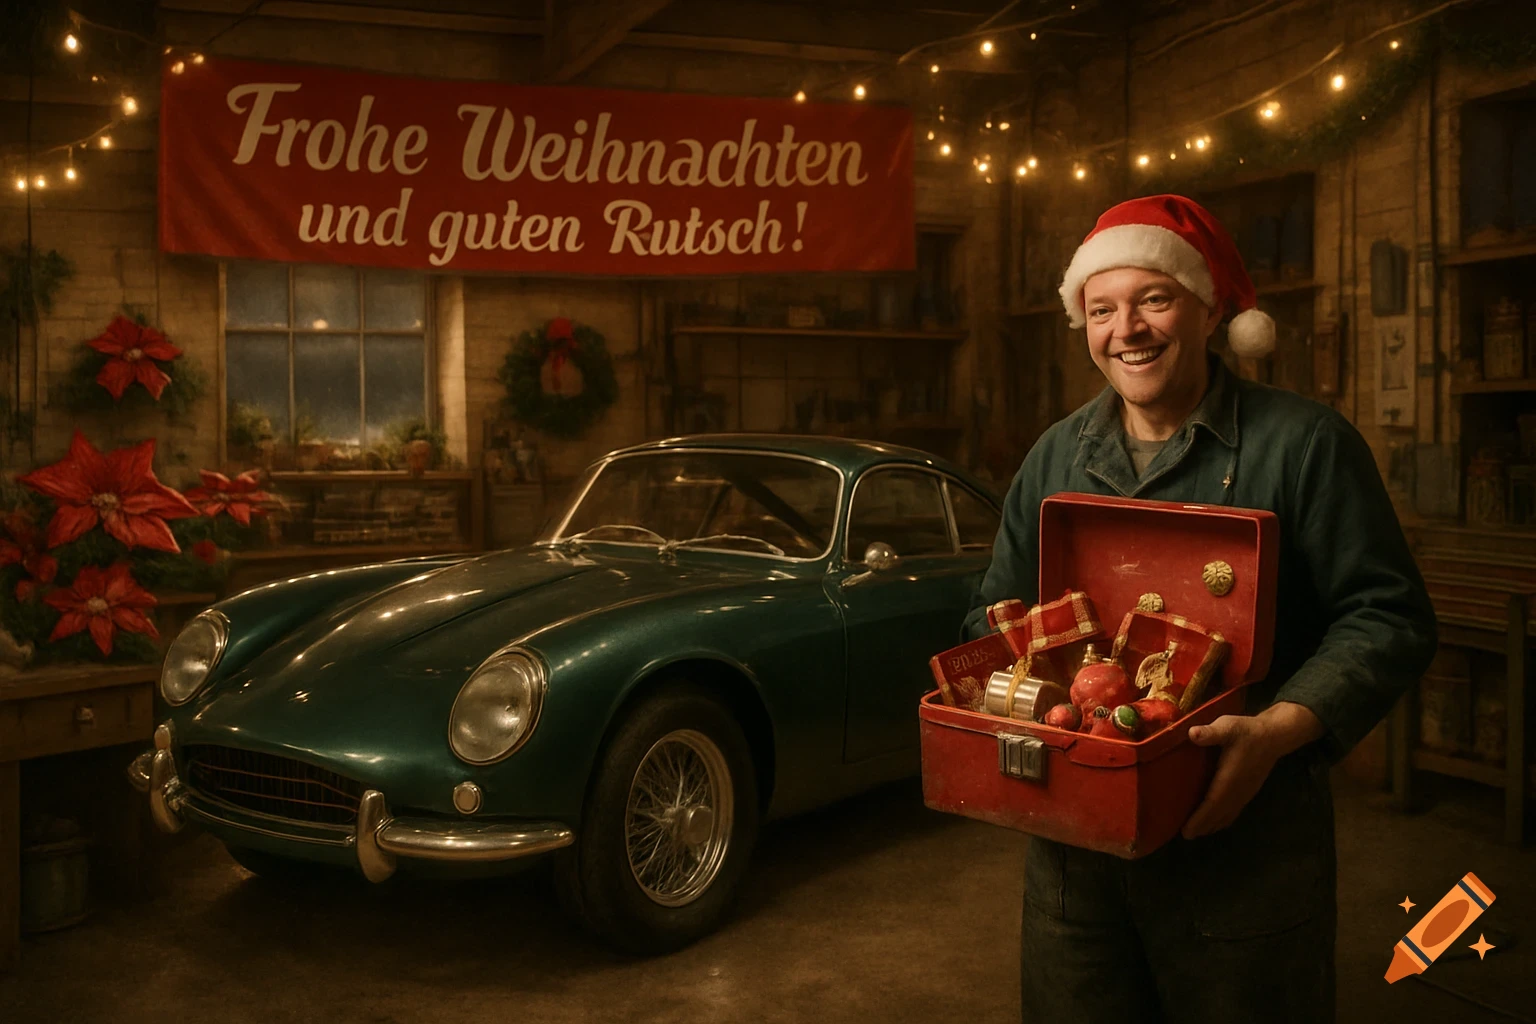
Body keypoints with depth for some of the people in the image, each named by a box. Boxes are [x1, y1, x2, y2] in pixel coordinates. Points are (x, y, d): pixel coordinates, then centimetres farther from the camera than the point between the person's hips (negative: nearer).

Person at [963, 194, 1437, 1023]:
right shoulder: (1056, 457, 9)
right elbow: (997, 611, 16)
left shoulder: (1304, 444, -6)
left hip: (1242, 840, -4)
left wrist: (1279, 730, -23)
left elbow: (1386, 616, -9)